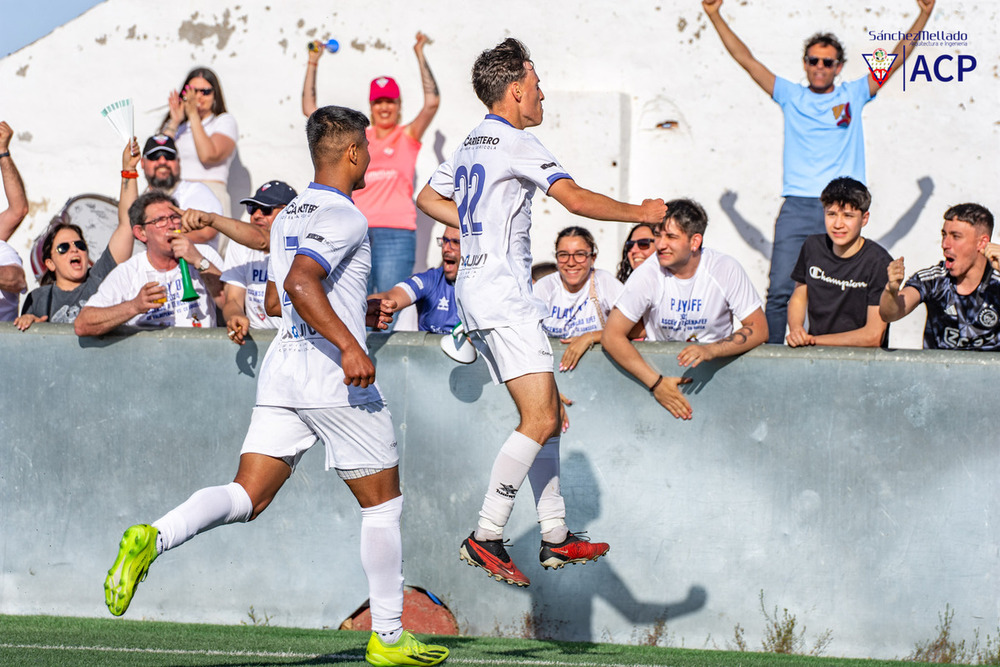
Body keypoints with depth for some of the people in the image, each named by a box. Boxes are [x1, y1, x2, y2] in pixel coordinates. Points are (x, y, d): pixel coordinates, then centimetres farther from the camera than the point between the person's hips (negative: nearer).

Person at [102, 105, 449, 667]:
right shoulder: (344, 217, -12)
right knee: (383, 503, 7)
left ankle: (154, 537, -27)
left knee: (247, 497, 0)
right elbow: (300, 284, -26)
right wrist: (348, 343, -30)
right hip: (336, 380, -7)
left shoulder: (290, 215, 16)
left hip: (283, 370, 7)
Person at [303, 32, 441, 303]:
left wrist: (420, 56, -1)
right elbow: (310, 109, 21)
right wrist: (312, 64, 18)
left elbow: (432, 102, -3)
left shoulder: (407, 137, 11)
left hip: (396, 233, -3)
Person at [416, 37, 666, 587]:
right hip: (502, 294, -10)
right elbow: (577, 200, -18)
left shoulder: (471, 146, 17)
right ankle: (485, 537, -17)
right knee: (539, 420, -15)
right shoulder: (513, 143, -12)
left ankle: (555, 536, 12)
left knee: (549, 412, 12)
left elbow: (428, 199, 30)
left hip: (478, 290, 10)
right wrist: (641, 213, -5)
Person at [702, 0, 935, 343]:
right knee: (780, 290, -7)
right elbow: (746, 60, 11)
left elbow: (895, 60, 11)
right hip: (797, 208, 0)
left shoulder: (853, 95, 12)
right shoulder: (791, 95, 12)